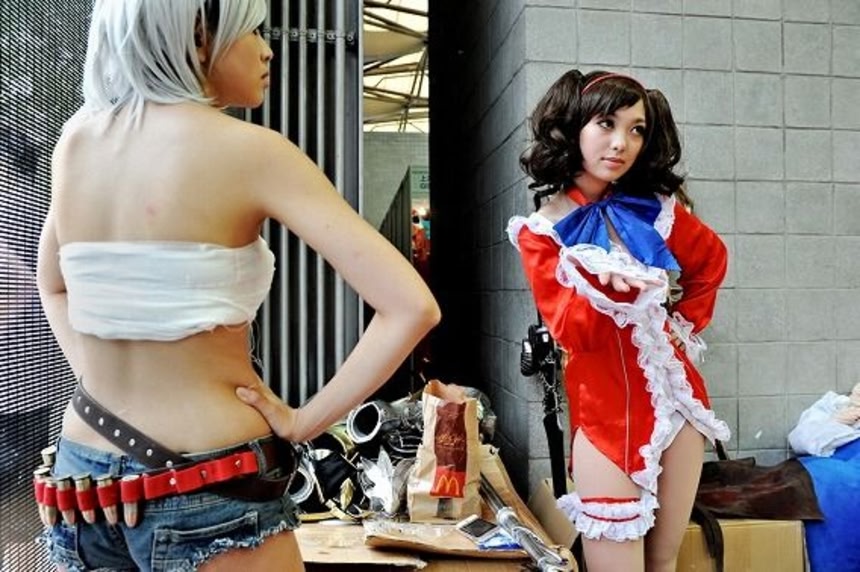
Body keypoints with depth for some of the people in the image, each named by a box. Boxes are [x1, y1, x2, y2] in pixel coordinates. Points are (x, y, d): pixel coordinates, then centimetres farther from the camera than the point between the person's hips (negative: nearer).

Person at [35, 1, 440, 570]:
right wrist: (305, 421, -12)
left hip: (84, 484, 6)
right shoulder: (247, 150, -15)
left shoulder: (77, 139, 3)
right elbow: (411, 308, -21)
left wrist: (96, 375, 13)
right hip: (208, 489, -5)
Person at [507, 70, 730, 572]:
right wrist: (606, 280, -32)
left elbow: (712, 259, 20)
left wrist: (687, 322, 10)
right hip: (605, 413, -3)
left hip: (677, 398, 4)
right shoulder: (542, 231, -7)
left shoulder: (654, 209, 3)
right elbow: (571, 330, -15)